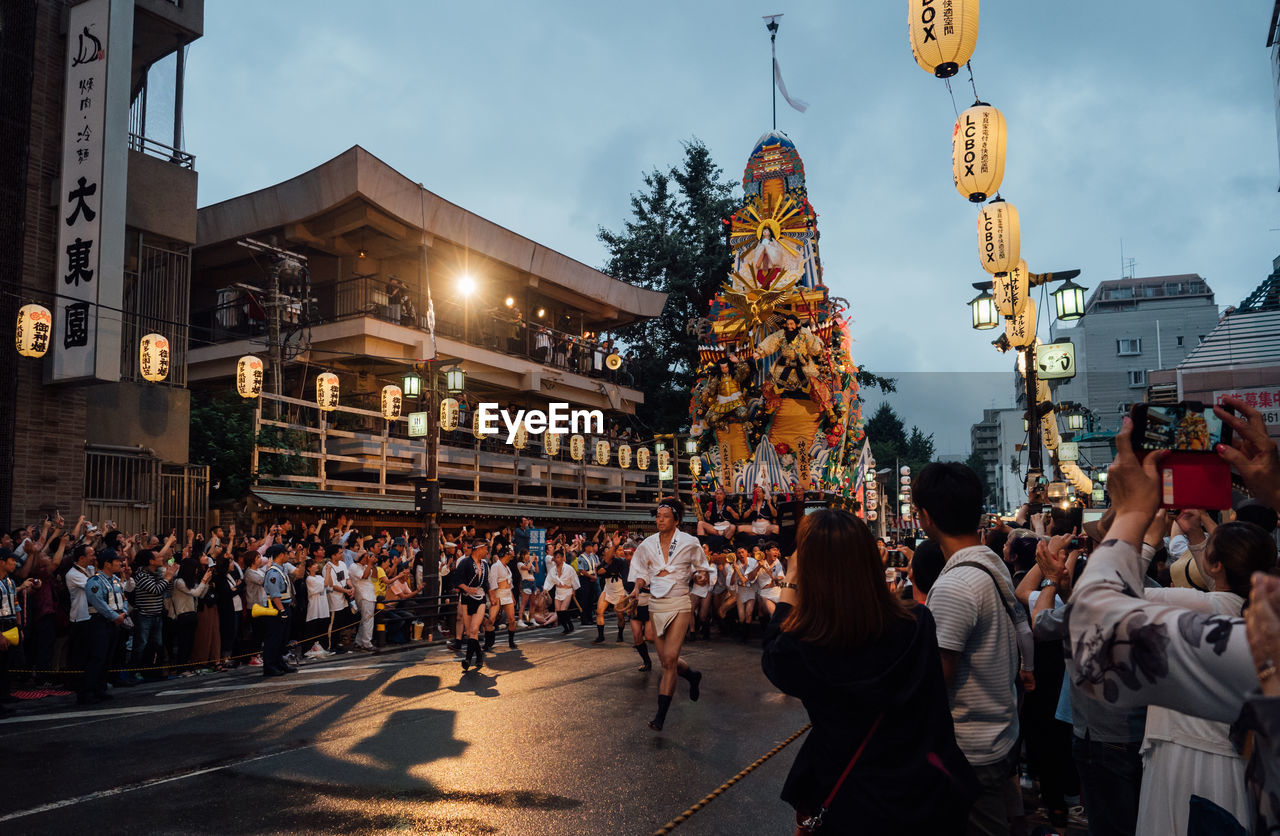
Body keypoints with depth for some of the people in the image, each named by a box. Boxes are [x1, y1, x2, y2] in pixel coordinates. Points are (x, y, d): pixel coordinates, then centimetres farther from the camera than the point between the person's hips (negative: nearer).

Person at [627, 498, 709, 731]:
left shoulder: (689, 543, -3)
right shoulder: (648, 545, 4)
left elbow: (701, 569, 10)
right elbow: (641, 573, 15)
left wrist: (700, 577, -12)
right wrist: (637, 587, -5)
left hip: (679, 604, -4)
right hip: (656, 604, 4)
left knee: (670, 658, -13)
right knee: (665, 659, 8)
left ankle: (661, 714, -6)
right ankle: (693, 676, 42)